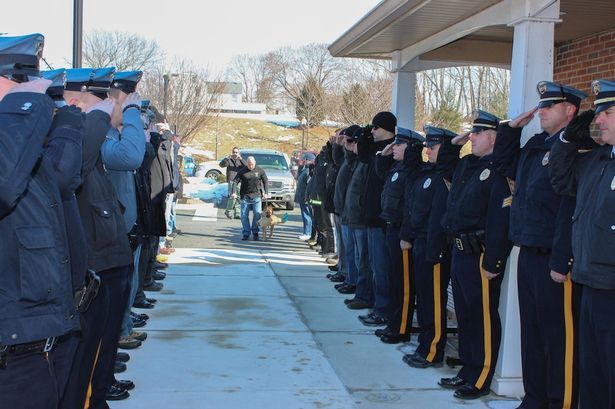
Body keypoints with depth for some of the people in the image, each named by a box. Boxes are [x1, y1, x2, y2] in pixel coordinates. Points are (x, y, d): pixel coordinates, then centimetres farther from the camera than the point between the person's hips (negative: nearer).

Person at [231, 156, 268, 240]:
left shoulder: (260, 171, 3)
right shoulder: (242, 171, 1)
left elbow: (265, 182, 10)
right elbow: (235, 181, -3)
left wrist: (266, 193, 1)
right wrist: (233, 192, -16)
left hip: (257, 196, 0)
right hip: (245, 196, 0)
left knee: (257, 214, -8)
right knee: (244, 215, 0)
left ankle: (255, 232, 5)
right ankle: (246, 234, 8)